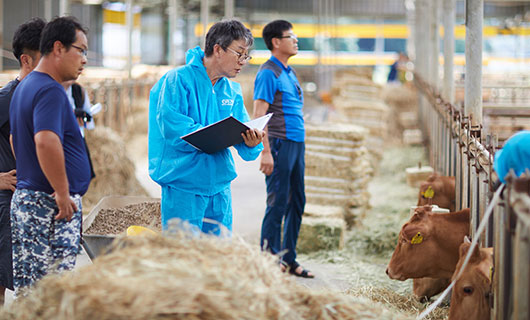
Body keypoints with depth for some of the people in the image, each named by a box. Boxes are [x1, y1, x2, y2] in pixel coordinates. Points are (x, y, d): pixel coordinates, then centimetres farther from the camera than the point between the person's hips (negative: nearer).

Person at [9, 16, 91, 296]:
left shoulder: (24, 87, 17)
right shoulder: (50, 90, -16)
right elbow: (46, 142, -31)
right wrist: (63, 194, -23)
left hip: (24, 198, 10)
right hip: (50, 203, -10)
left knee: (26, 290, 13)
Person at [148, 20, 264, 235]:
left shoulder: (232, 91, 12)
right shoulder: (177, 80, -8)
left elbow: (243, 135, 7)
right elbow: (172, 129, -20)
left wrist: (251, 144, -17)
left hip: (220, 187, 6)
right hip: (183, 187, -6)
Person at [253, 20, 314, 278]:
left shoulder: (289, 73, 18)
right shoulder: (268, 73, -9)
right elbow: (259, 114, -15)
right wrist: (266, 152, -21)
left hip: (296, 144, 9)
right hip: (280, 144, -9)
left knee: (297, 203, 11)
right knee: (277, 204, -6)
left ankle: (289, 260, 19)